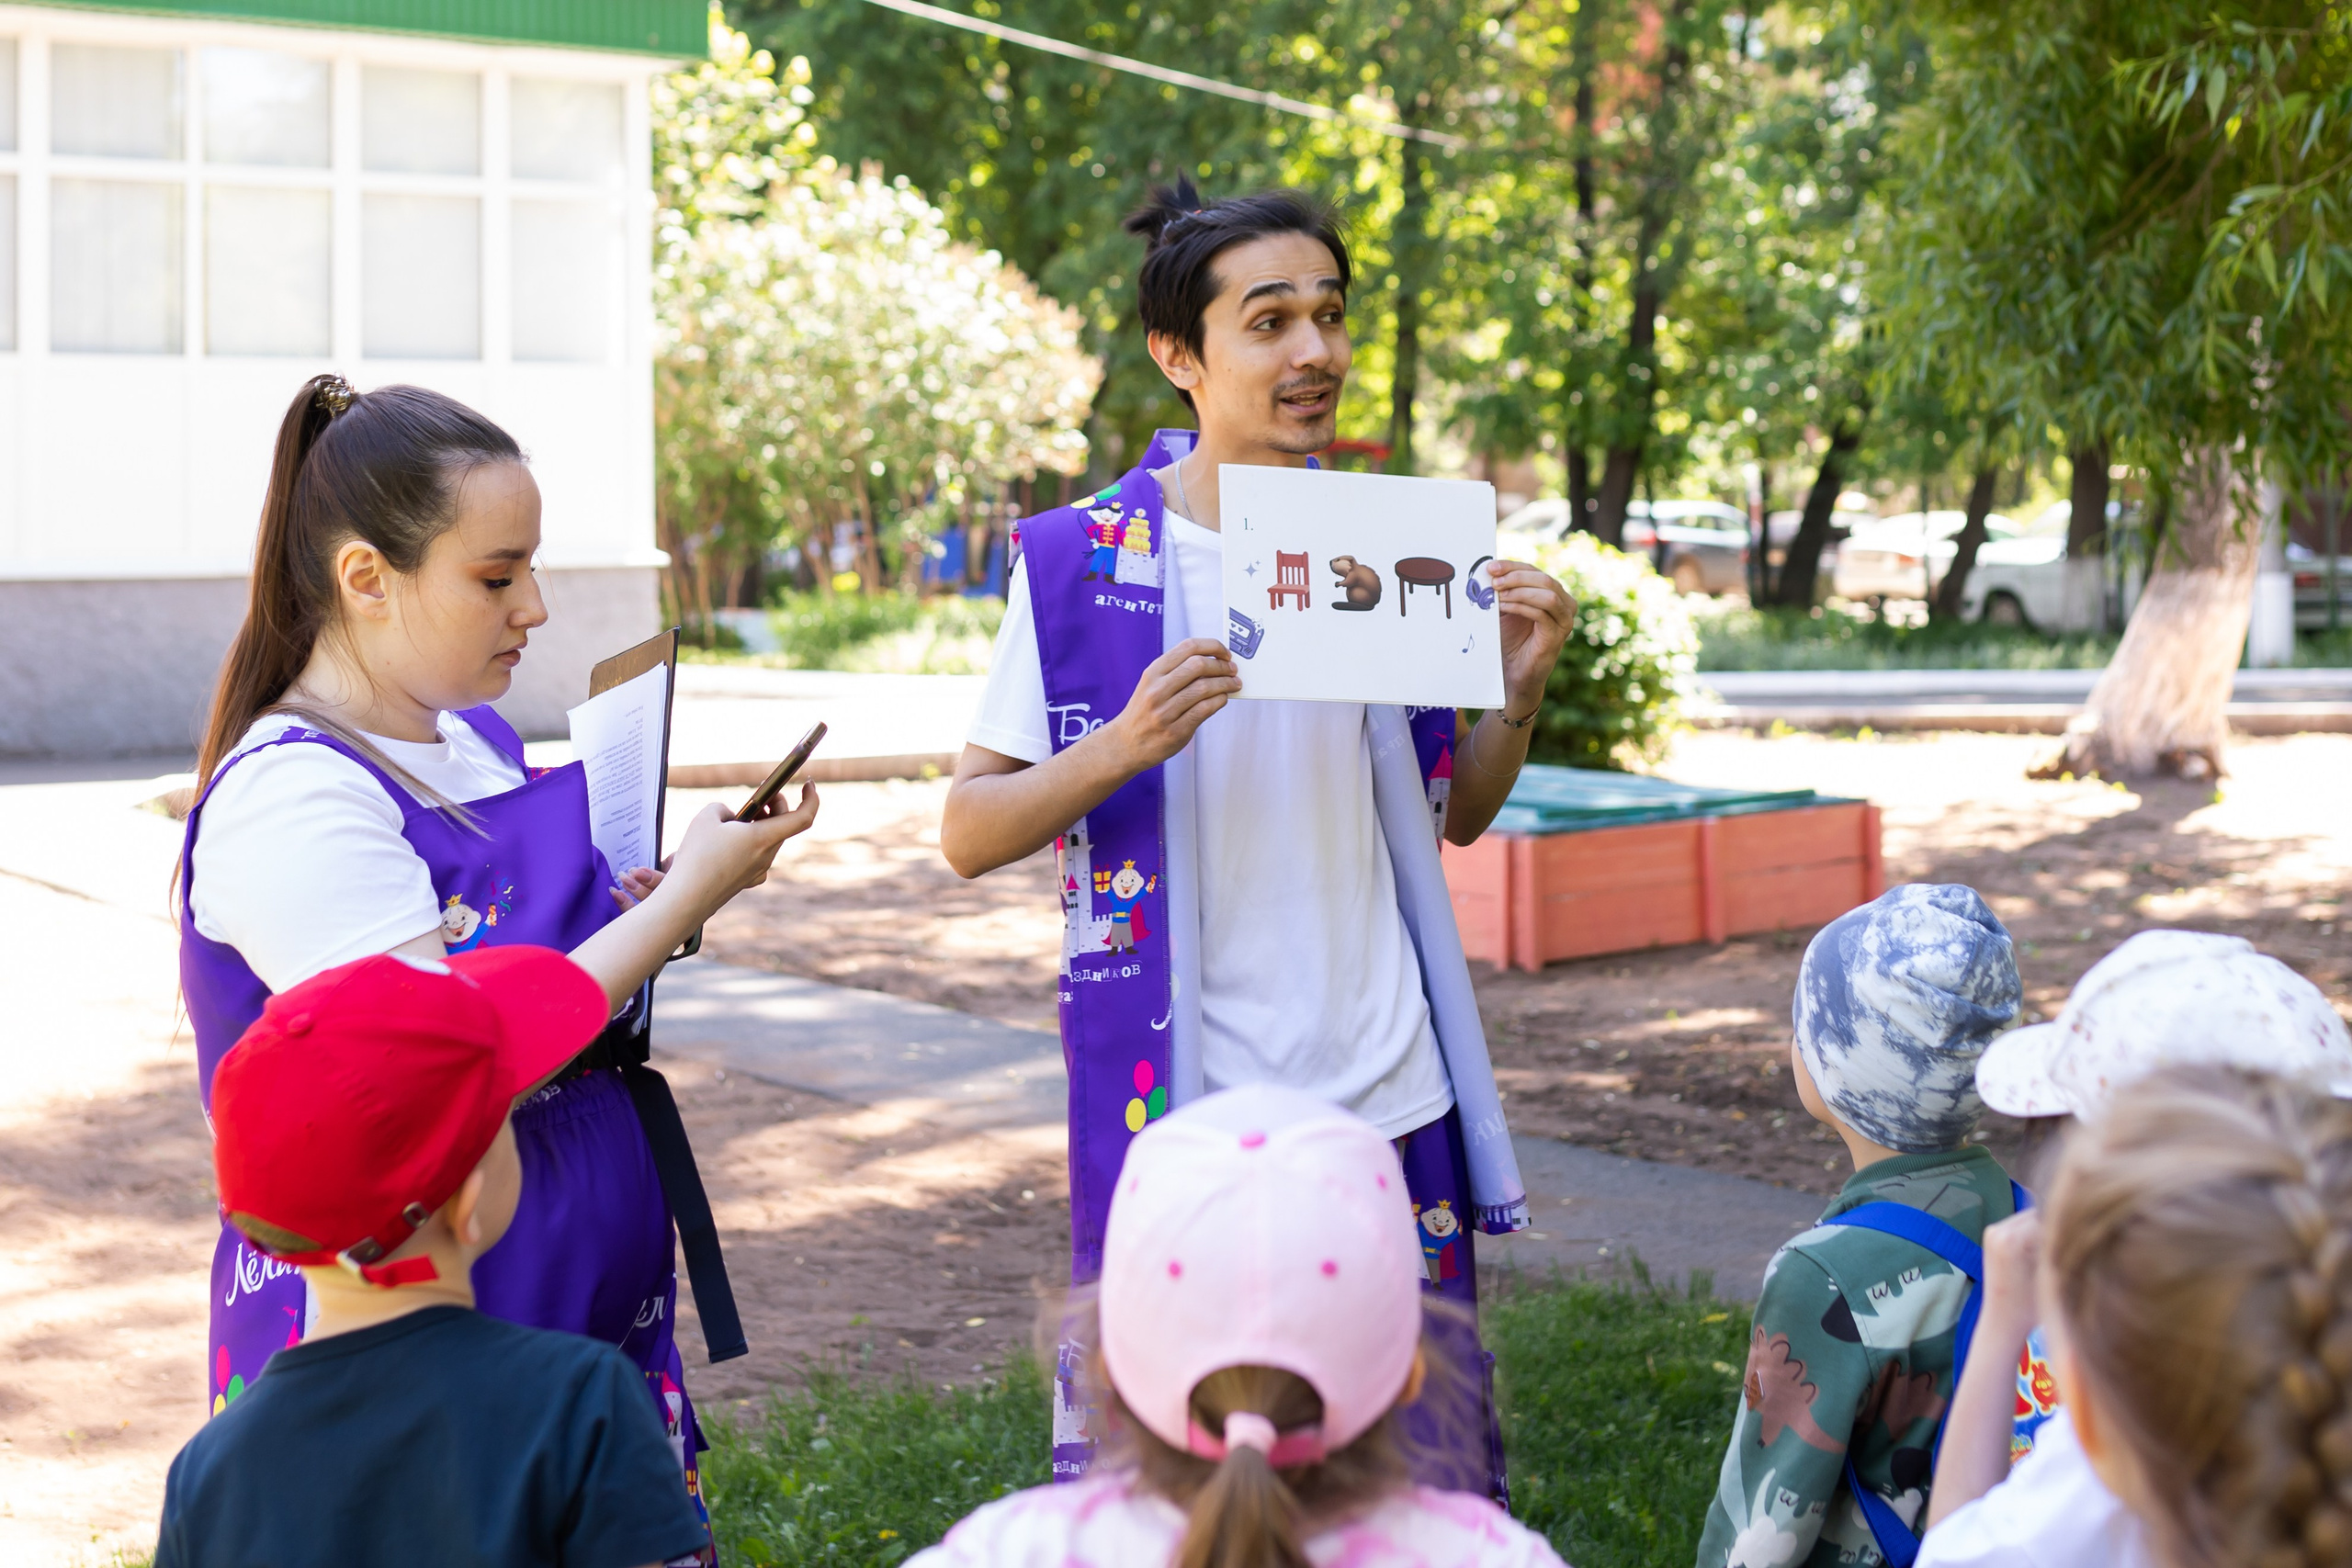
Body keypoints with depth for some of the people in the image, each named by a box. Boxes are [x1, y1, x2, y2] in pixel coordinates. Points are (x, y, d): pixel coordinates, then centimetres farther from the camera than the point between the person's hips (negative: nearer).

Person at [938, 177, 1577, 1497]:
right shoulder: (1082, 561, -6)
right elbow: (968, 834, -5)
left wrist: (1523, 693, -3)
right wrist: (1126, 741, -21)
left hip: (1387, 1096, 4)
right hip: (1184, 1107, -3)